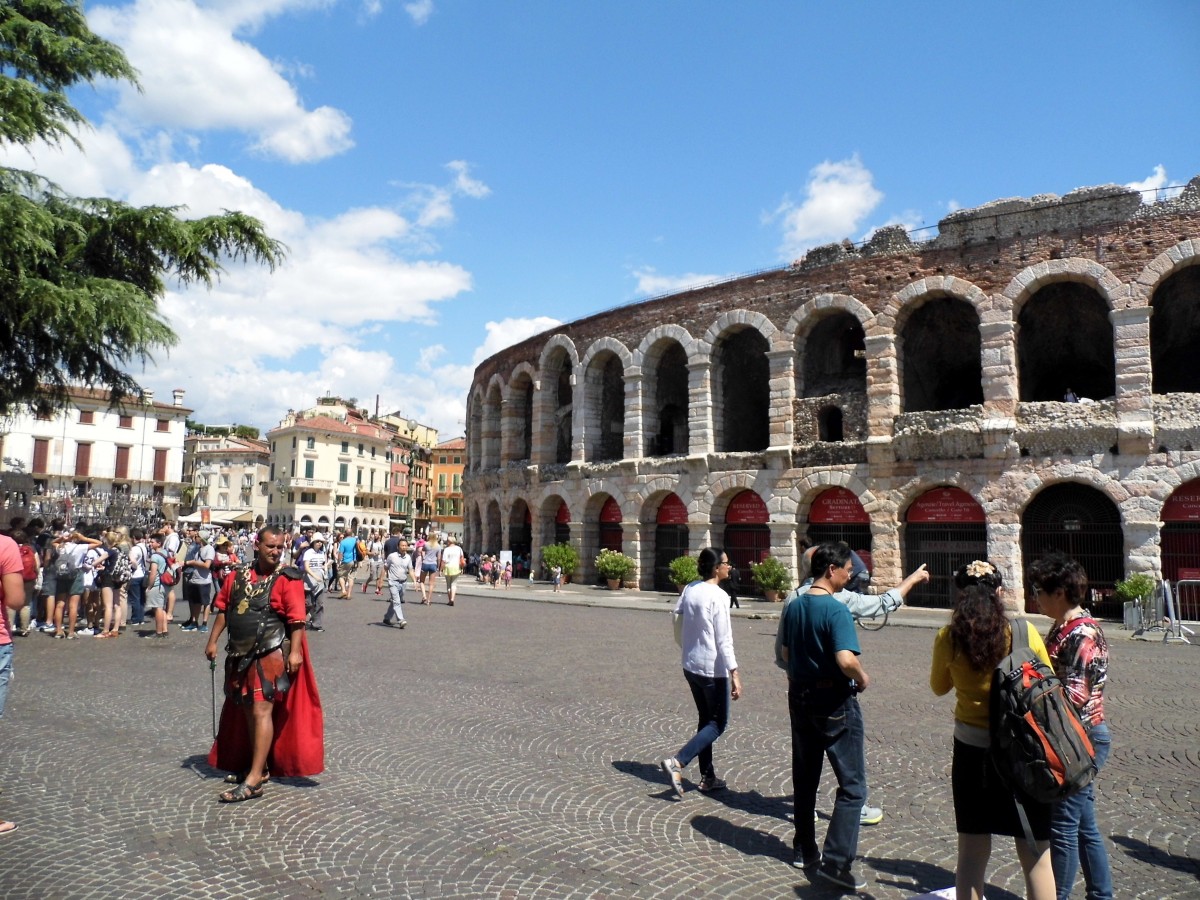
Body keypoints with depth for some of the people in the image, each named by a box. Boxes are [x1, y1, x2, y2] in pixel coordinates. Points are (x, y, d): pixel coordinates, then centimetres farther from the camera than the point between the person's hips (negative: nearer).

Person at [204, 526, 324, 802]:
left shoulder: (287, 579, -12)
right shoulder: (237, 575, 6)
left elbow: (297, 620, -16)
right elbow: (223, 610, 13)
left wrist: (295, 651, -22)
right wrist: (213, 641, 10)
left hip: (271, 655, -7)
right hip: (240, 655, 7)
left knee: (261, 711, -8)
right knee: (246, 711, 18)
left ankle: (254, 780, -5)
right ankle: (255, 765, 33)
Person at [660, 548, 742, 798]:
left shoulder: (689, 590, 2)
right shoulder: (718, 596, -18)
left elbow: (678, 627, 8)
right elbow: (724, 640, -19)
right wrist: (735, 674, -15)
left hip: (690, 666, 8)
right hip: (713, 668, -7)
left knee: (705, 719, 18)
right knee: (718, 723, 5)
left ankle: (708, 777, 25)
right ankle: (677, 762, -7)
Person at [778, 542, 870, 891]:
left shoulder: (793, 607, 4)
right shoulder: (836, 610, -19)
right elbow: (846, 660, -29)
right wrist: (863, 678, -11)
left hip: (800, 698, 8)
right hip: (835, 702, -7)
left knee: (804, 779, 17)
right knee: (852, 786, 3)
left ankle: (804, 851, 28)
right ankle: (836, 861, 1)